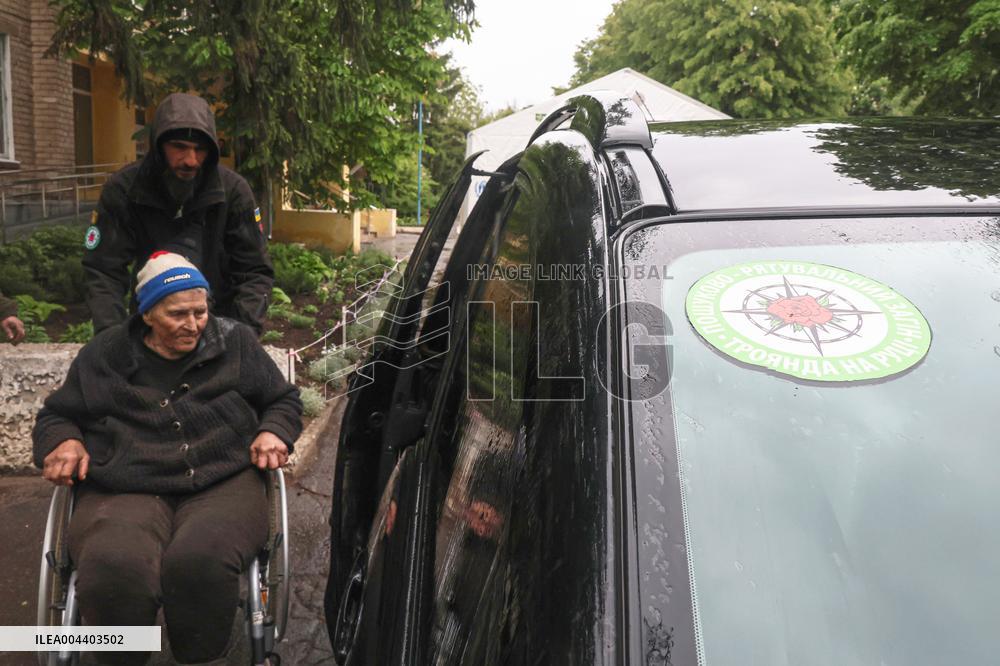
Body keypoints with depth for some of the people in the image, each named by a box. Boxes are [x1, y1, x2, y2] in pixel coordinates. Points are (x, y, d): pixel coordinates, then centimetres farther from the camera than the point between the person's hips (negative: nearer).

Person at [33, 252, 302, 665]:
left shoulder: (236, 343, 13)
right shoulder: (104, 354, 14)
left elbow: (284, 400, 22)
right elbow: (56, 414, 26)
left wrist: (272, 431, 0)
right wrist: (64, 441, 2)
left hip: (223, 484, 0)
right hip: (124, 491, 1)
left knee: (201, 564, -35)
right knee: (114, 573, -34)